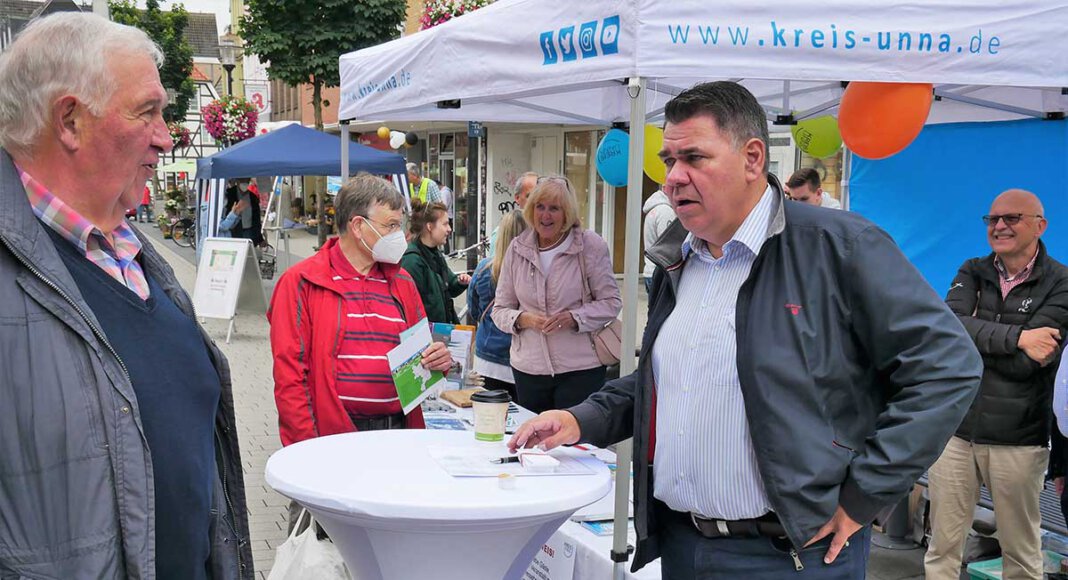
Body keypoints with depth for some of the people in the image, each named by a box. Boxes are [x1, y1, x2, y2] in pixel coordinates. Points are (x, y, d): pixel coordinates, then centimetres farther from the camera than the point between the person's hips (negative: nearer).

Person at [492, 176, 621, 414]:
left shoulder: (591, 245, -4)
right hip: (528, 368, 3)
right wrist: (523, 319, -14)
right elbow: (500, 310, 8)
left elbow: (611, 302, -2)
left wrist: (573, 318, -18)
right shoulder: (517, 249, 5)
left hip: (580, 368, -3)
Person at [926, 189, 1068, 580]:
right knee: (942, 546, 9)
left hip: (1017, 437, -3)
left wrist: (973, 334, -7)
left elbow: (1025, 363, -16)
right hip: (955, 426, 3)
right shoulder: (973, 273, 6)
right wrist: (1015, 337, -21)